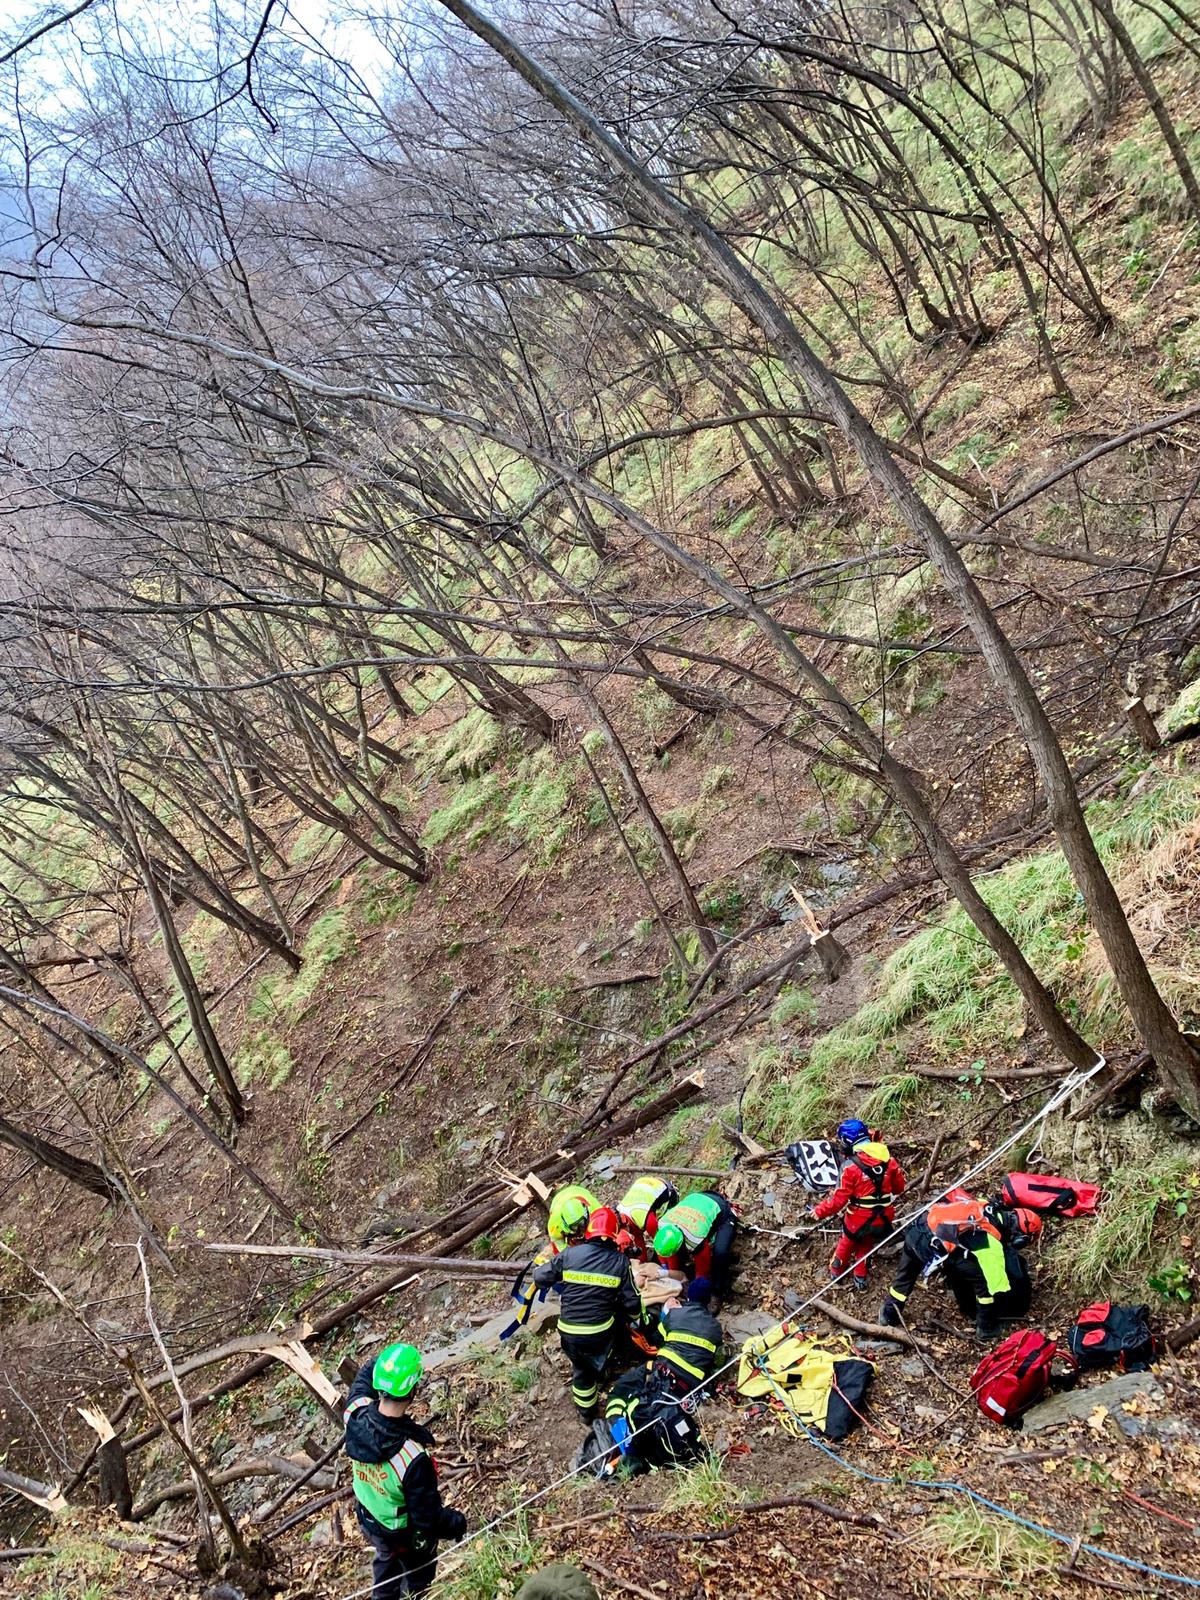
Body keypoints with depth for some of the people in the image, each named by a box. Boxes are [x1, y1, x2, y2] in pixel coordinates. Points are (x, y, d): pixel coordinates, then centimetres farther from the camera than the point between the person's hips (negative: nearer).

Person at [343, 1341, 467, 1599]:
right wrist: (459, 1524, -12)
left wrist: (386, 1360, -10)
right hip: (405, 1536, -5)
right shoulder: (413, 1459, -45)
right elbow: (429, 1516, -28)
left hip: (368, 1521, 5)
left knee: (386, 1560, 36)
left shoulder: (355, 1414, -30)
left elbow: (365, 1374, -4)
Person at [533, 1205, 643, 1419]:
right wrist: (635, 1319, 22)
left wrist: (541, 1263, 24)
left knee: (581, 1369, 24)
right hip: (601, 1331, -1)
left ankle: (587, 1410, 39)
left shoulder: (569, 1254, -7)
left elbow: (540, 1278, 1)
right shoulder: (620, 1261, -5)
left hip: (569, 1331, 1)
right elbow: (631, 1301, 0)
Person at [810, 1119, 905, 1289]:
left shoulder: (851, 1167, -23)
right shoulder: (889, 1159, -9)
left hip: (859, 1219, -3)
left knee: (847, 1242, 26)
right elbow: (899, 1187, 5)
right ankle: (860, 1278, 40)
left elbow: (839, 1199, -17)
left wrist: (820, 1211, -2)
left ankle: (837, 1271, 47)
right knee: (866, 1245, 29)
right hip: (883, 1217, 3)